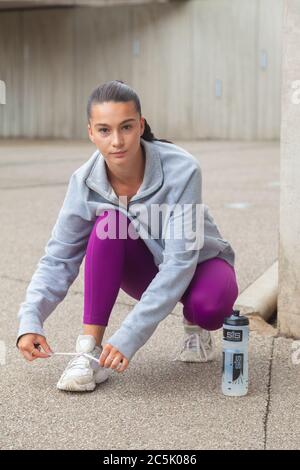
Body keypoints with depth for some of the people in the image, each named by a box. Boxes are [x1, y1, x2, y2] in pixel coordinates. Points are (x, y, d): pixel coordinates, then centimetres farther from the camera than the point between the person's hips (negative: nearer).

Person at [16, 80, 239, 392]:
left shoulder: (182, 170, -32)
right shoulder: (84, 182, -19)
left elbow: (180, 262, -35)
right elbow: (58, 259, -15)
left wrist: (128, 337, -42)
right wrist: (30, 320, -31)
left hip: (199, 264, -2)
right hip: (147, 269, 3)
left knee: (208, 307, -37)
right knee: (108, 222, -29)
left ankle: (195, 325, 1)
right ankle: (90, 349, -24)